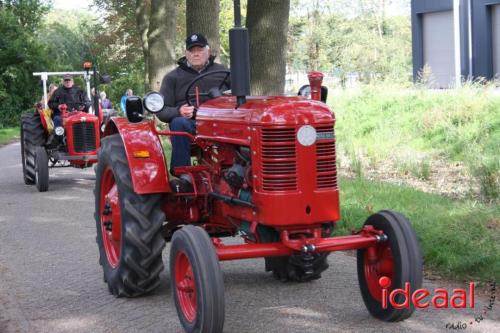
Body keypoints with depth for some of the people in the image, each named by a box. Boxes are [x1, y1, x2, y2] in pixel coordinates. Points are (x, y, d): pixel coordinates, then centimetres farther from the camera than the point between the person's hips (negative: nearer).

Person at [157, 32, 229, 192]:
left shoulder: (222, 72, 16)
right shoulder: (172, 77, 12)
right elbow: (161, 110, 7)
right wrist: (178, 112, -16)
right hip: (189, 126, 0)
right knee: (179, 123, -36)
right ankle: (184, 176, -33)